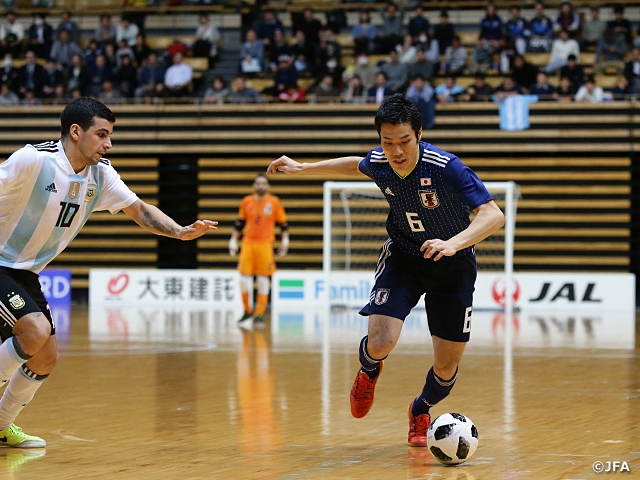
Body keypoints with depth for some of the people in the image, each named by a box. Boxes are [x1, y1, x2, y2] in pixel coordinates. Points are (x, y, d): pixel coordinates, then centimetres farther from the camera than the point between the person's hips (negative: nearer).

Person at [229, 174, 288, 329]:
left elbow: (283, 223, 8)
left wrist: (285, 241, 1)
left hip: (265, 245, -2)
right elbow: (240, 223, 16)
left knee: (263, 280, -2)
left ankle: (259, 315, 4)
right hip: (248, 244, 2)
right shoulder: (246, 202, 8)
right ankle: (247, 310, 17)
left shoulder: (274, 202, 3)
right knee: (244, 278, -3)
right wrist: (233, 240, 12)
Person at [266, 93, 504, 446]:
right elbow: (356, 166, 12)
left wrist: (453, 243, -52)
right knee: (381, 342, -21)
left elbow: (493, 215, -36)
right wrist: (302, 168, 13)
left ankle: (421, 410, 37)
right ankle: (369, 371, 19)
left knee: (447, 366, 0)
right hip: (403, 255, 2)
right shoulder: (378, 162, -15)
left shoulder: (445, 167, -30)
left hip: (452, 263, -2)